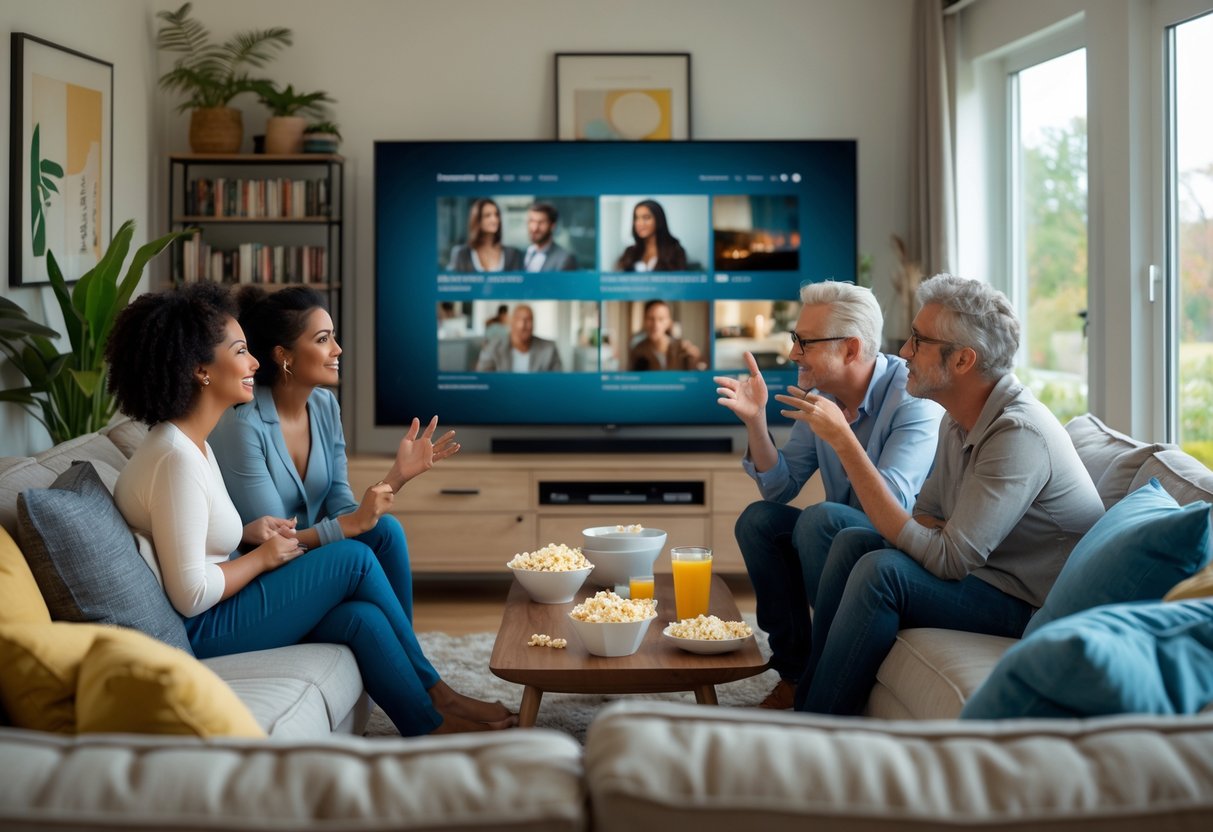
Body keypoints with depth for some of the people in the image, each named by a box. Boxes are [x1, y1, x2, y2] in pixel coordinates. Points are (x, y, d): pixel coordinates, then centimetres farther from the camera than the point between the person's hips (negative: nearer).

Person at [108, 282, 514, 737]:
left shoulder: (191, 442, 9)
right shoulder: (176, 459, -23)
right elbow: (191, 594, -25)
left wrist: (246, 532, 3)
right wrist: (263, 556, -11)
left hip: (213, 617, 9)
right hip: (201, 632, -9)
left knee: (362, 617, -6)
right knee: (354, 558, -9)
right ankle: (433, 695, 6)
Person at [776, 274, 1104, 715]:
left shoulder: (1019, 433, -25)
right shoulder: (959, 421, 5)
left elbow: (946, 559, -29)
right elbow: (926, 516, 13)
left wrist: (846, 443, -31)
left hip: (1036, 608, -9)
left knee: (882, 570, -24)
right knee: (852, 541, 1)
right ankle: (806, 698, 5)